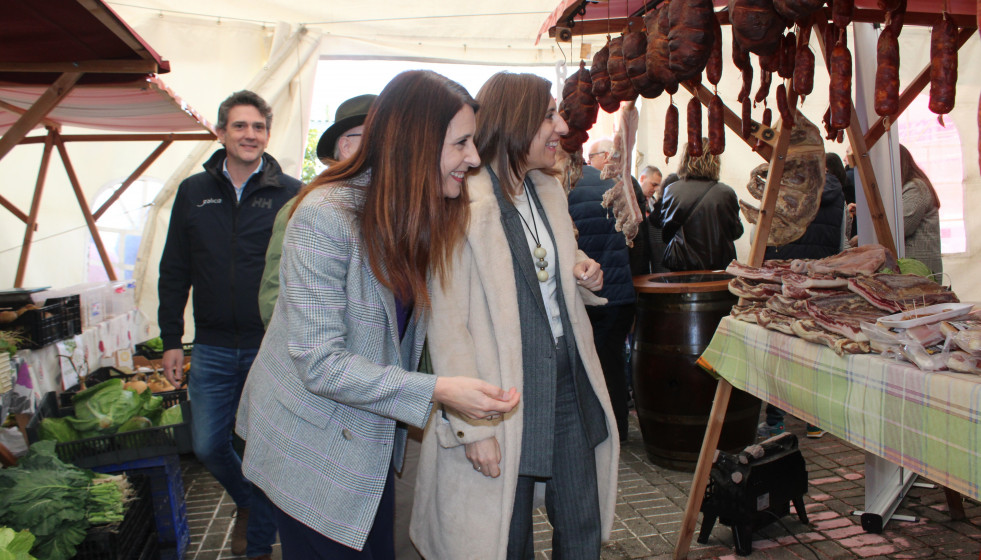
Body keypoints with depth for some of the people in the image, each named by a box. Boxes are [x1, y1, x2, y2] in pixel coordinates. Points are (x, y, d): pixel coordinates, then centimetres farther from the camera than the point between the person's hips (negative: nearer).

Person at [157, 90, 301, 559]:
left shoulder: (291, 194, -4)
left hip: (272, 347, -3)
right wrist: (171, 340, 6)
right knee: (208, 445, 12)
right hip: (213, 349, 3)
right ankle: (246, 501, 43)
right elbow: (174, 271, 9)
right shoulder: (193, 192, 5)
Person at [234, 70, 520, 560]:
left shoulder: (422, 216, 1)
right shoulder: (326, 215, -24)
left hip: (372, 443, 7)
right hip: (314, 451, -7)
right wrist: (437, 391, -28)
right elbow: (319, 363, -26)